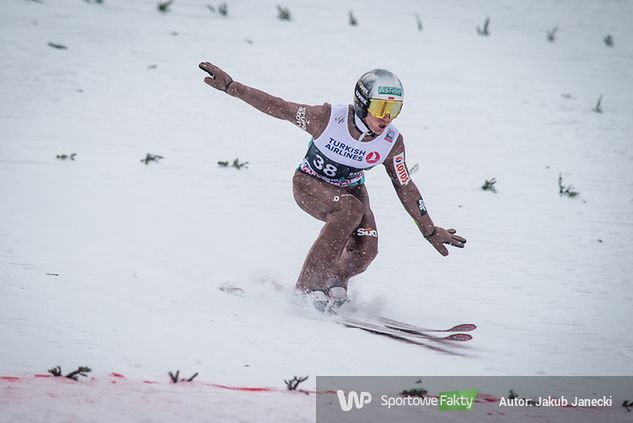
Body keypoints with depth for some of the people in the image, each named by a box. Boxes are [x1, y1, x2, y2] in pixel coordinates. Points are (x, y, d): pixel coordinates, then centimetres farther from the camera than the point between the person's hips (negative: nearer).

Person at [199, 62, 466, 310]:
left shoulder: (391, 141, -19)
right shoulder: (329, 118, -29)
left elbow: (405, 187, -6)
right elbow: (277, 107, -20)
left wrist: (430, 230, -3)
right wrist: (230, 86, -21)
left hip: (350, 187, 4)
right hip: (309, 184, -4)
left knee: (365, 249, -21)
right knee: (351, 210, -34)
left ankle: (336, 280, 15)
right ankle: (308, 285, -24)